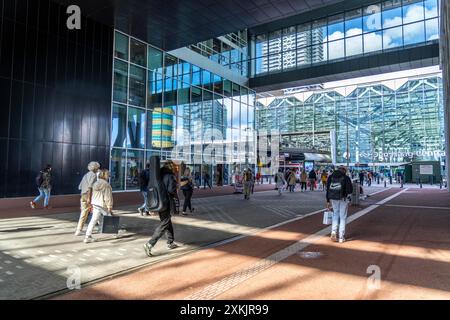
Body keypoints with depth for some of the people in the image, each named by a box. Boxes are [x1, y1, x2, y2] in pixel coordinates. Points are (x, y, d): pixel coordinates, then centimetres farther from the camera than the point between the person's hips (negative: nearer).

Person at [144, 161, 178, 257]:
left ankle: (170, 242, 33)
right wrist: (175, 193, 0)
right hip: (166, 203, -8)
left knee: (168, 222, 22)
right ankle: (149, 244, -12)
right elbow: (171, 189, -21)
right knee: (164, 224, -3)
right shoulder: (170, 176, -12)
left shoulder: (159, 174, 8)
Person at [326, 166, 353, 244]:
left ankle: (333, 231, 2)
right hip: (343, 199, -3)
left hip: (333, 198, 3)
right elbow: (350, 190, -8)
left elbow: (327, 190, 4)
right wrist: (345, 191, 15)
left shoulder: (331, 177, 5)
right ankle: (341, 237, 9)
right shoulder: (346, 178, -4)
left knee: (335, 214, 21)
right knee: (343, 217, 8)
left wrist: (328, 201, 9)